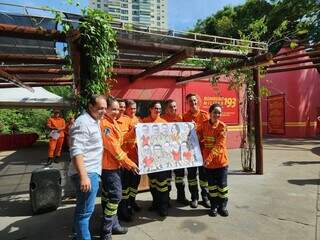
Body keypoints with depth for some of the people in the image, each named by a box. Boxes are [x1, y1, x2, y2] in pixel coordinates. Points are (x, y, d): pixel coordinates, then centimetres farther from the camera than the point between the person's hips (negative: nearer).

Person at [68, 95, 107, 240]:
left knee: (82, 207, 23)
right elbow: (76, 151, -26)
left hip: (93, 171, 10)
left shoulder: (94, 121, 13)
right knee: (85, 210, 0)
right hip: (87, 173, -10)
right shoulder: (83, 123, -18)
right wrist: (83, 176, -30)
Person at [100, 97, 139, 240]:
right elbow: (113, 147, -22)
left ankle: (113, 225, 28)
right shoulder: (105, 124, -18)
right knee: (115, 196, -5)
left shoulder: (111, 122, 14)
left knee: (108, 195, 16)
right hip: (109, 165, -10)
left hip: (112, 164, 10)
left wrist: (122, 162, 18)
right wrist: (129, 163, -18)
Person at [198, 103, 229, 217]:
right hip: (207, 161, 2)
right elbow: (199, 139, 5)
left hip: (221, 160, -2)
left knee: (222, 184, 9)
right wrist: (203, 157, -3)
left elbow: (219, 145, -18)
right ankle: (214, 206, 28)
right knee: (212, 185, 13)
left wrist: (209, 158, -25)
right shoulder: (203, 125, -2)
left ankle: (223, 206, 27)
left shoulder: (222, 126, -11)